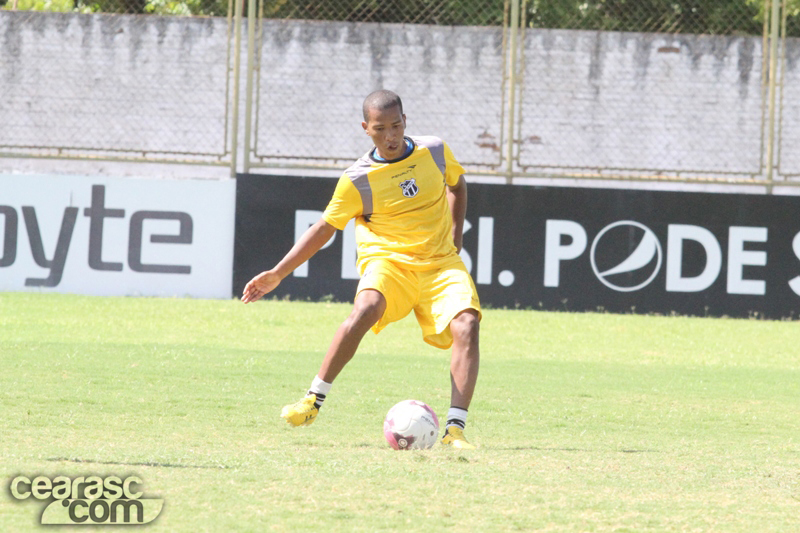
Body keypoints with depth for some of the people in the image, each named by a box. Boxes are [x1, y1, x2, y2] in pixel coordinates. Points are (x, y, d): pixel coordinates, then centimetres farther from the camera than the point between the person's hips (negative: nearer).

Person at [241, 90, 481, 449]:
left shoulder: (435, 152, 1)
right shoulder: (357, 180, -6)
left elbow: (457, 184, 23)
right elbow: (324, 228, 2)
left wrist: (455, 237, 13)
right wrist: (277, 274, -2)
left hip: (441, 262, 3)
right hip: (387, 260, -3)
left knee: (467, 325, -24)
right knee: (365, 310, -34)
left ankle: (455, 429, -23)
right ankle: (313, 400, -22)